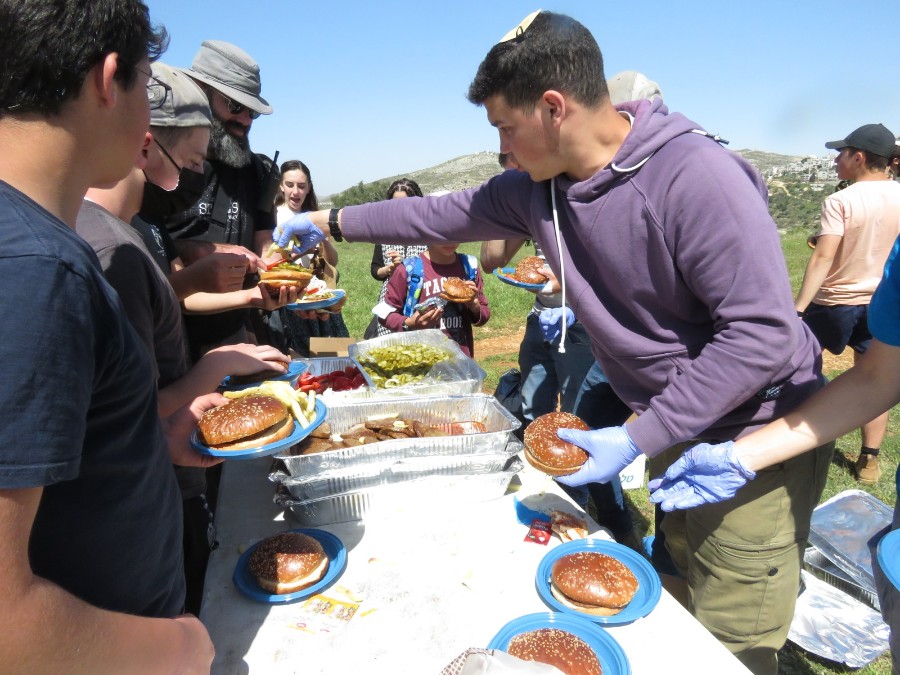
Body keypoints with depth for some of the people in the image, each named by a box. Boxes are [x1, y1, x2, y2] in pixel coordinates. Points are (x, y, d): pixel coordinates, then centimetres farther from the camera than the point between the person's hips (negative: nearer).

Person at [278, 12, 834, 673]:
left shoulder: (696, 176, -26)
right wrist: (333, 221, 13)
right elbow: (446, 214, 8)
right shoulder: (536, 188, -3)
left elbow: (763, 334, -27)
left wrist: (637, 439, -25)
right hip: (667, 425, 7)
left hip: (756, 436, -7)